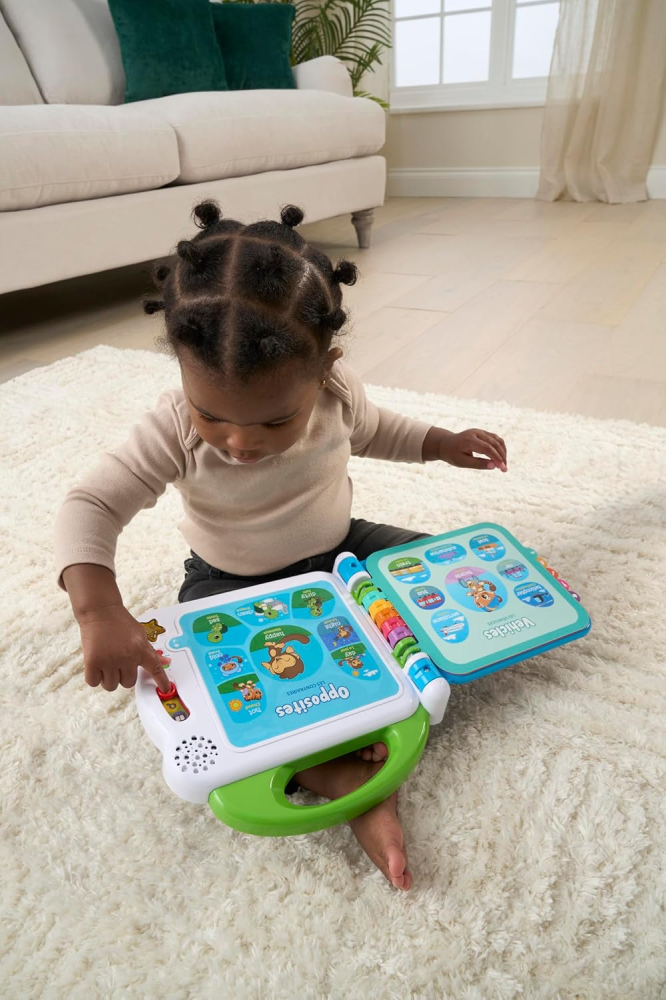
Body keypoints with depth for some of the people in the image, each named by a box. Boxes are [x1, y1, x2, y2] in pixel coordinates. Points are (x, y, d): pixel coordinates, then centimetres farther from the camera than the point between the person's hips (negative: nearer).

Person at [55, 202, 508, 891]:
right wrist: (99, 612, -42)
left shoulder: (336, 392, -17)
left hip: (340, 553, 3)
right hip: (231, 589, -2)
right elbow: (90, 508, -26)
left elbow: (372, 430, 7)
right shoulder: (175, 429, -26)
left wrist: (443, 443, -5)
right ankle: (331, 774, -25)